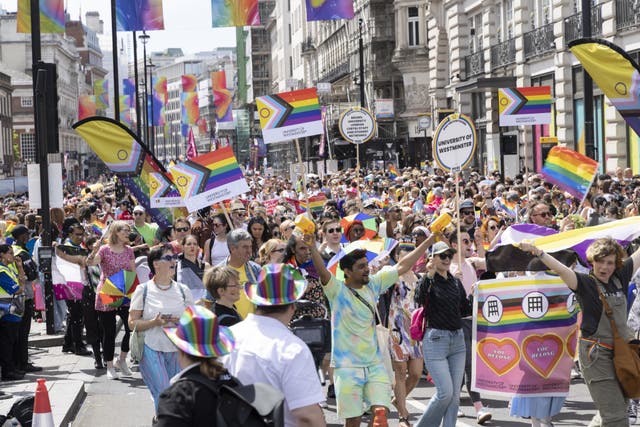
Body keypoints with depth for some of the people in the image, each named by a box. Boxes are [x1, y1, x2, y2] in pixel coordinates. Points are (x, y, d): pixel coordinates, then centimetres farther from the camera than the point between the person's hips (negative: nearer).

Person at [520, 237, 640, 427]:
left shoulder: (620, 279, 5)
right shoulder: (585, 283, -10)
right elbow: (561, 269, -24)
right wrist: (538, 252, -37)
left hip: (620, 352, 7)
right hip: (596, 354, -7)